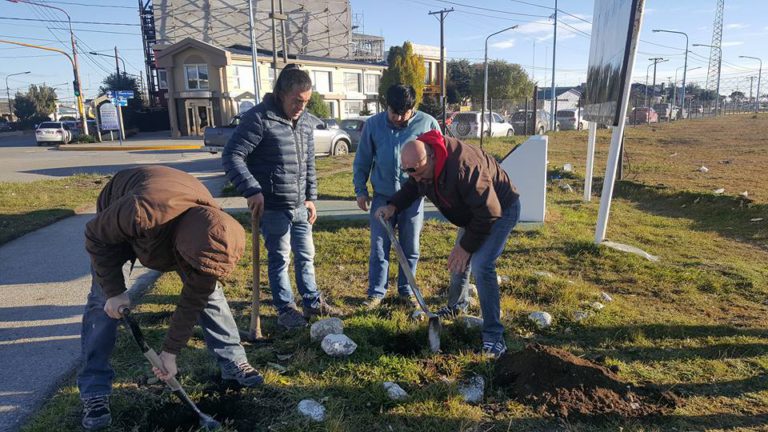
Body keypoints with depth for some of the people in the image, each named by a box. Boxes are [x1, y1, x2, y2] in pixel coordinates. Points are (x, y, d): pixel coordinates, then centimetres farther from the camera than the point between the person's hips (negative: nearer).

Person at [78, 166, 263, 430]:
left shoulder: (211, 235, -32)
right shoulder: (140, 213, -48)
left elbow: (194, 299, -21)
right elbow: (96, 238, -25)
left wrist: (170, 351, -16)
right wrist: (114, 291, -23)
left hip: (175, 220, 2)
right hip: (115, 224, -2)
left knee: (209, 290, -6)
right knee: (103, 302, -11)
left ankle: (233, 363, 7)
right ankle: (94, 392, 3)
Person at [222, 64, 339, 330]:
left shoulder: (305, 121, 8)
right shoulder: (259, 118, -14)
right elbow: (232, 156, -16)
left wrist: (311, 197, 13)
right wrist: (252, 190, -25)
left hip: (300, 206, 7)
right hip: (273, 206, -6)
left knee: (306, 255, 16)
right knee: (280, 259, 7)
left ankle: (312, 302, 32)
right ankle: (285, 309, 24)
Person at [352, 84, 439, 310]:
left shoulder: (427, 123, -5)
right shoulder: (373, 124, -3)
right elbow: (362, 160, 6)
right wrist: (360, 190, 4)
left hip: (413, 197, 0)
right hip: (382, 197, 0)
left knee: (410, 248, 11)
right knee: (379, 248, 5)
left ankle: (406, 290, 29)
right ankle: (376, 292, 19)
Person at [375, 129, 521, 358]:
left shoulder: (462, 167, -41)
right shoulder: (421, 163, -15)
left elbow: (489, 213, -33)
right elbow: (412, 187, 7)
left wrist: (466, 246, -24)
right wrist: (393, 206, -10)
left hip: (500, 210, -8)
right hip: (473, 212, 8)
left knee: (481, 266, -21)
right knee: (459, 261, 16)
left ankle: (493, 335, -10)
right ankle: (456, 308, 41)